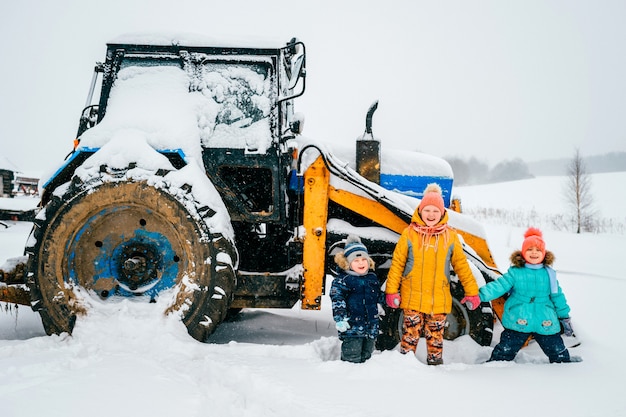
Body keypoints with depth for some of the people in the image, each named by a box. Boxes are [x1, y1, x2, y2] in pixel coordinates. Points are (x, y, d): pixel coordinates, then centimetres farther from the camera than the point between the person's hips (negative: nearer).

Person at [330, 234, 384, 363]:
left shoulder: (373, 278, 12)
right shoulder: (342, 280, -9)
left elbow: (379, 296, 28)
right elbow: (337, 300, -15)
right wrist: (340, 318, -25)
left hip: (371, 327, 6)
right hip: (352, 328, -6)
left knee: (366, 356, 15)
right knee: (352, 359, -6)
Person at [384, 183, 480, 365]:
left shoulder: (450, 236, 4)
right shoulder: (409, 233, -1)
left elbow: (462, 265, 9)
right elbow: (397, 263, 2)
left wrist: (472, 291, 7)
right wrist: (391, 290, -2)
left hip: (439, 300, 1)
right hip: (412, 297, -1)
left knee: (436, 335, 7)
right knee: (410, 333, 0)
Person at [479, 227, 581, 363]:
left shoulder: (549, 274, 3)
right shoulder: (515, 272, -6)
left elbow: (557, 296, 12)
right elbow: (499, 286, -12)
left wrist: (565, 317, 16)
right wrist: (480, 296, -26)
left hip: (546, 324, 3)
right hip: (518, 321, -2)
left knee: (558, 352, 17)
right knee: (505, 351, 3)